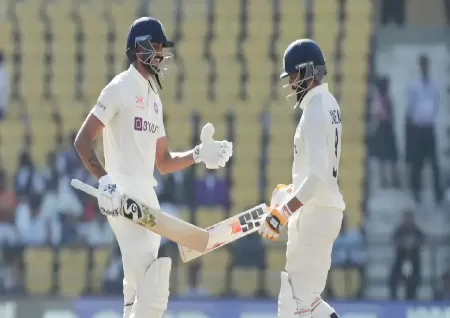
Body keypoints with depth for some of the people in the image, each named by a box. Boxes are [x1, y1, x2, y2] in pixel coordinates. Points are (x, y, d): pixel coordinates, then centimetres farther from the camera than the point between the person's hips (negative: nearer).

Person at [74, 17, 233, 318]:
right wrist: (105, 180, -27)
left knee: (141, 291, 12)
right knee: (152, 293, -16)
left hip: (147, 197, 9)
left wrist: (199, 155, 8)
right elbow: (82, 141, -14)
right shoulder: (120, 88, -7)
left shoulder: (154, 98, 19)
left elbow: (164, 163, 24)